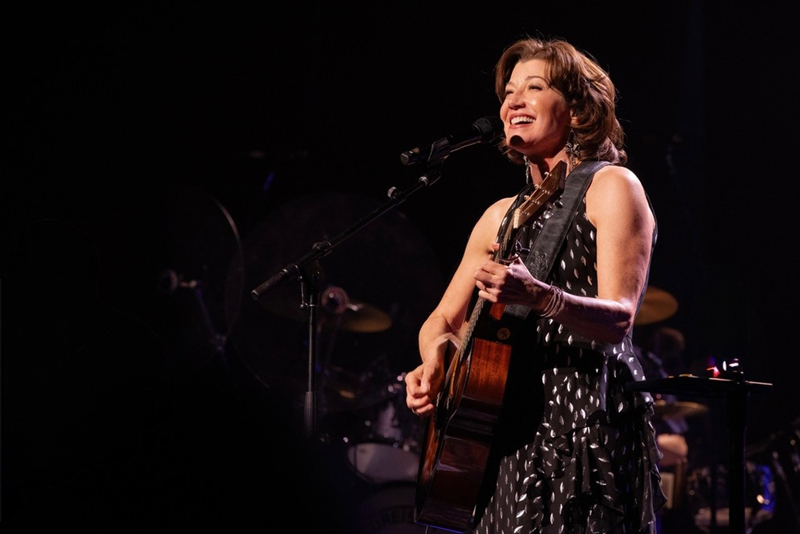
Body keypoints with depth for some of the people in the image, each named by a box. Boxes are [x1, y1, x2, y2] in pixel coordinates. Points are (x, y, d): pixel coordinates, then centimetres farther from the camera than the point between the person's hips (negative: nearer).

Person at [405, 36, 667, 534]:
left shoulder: (611, 186, -3)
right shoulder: (502, 215, 16)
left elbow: (619, 321, -15)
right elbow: (442, 322, 20)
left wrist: (540, 297, -33)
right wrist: (435, 361, -3)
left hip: (590, 421, -6)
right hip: (512, 429, 6)